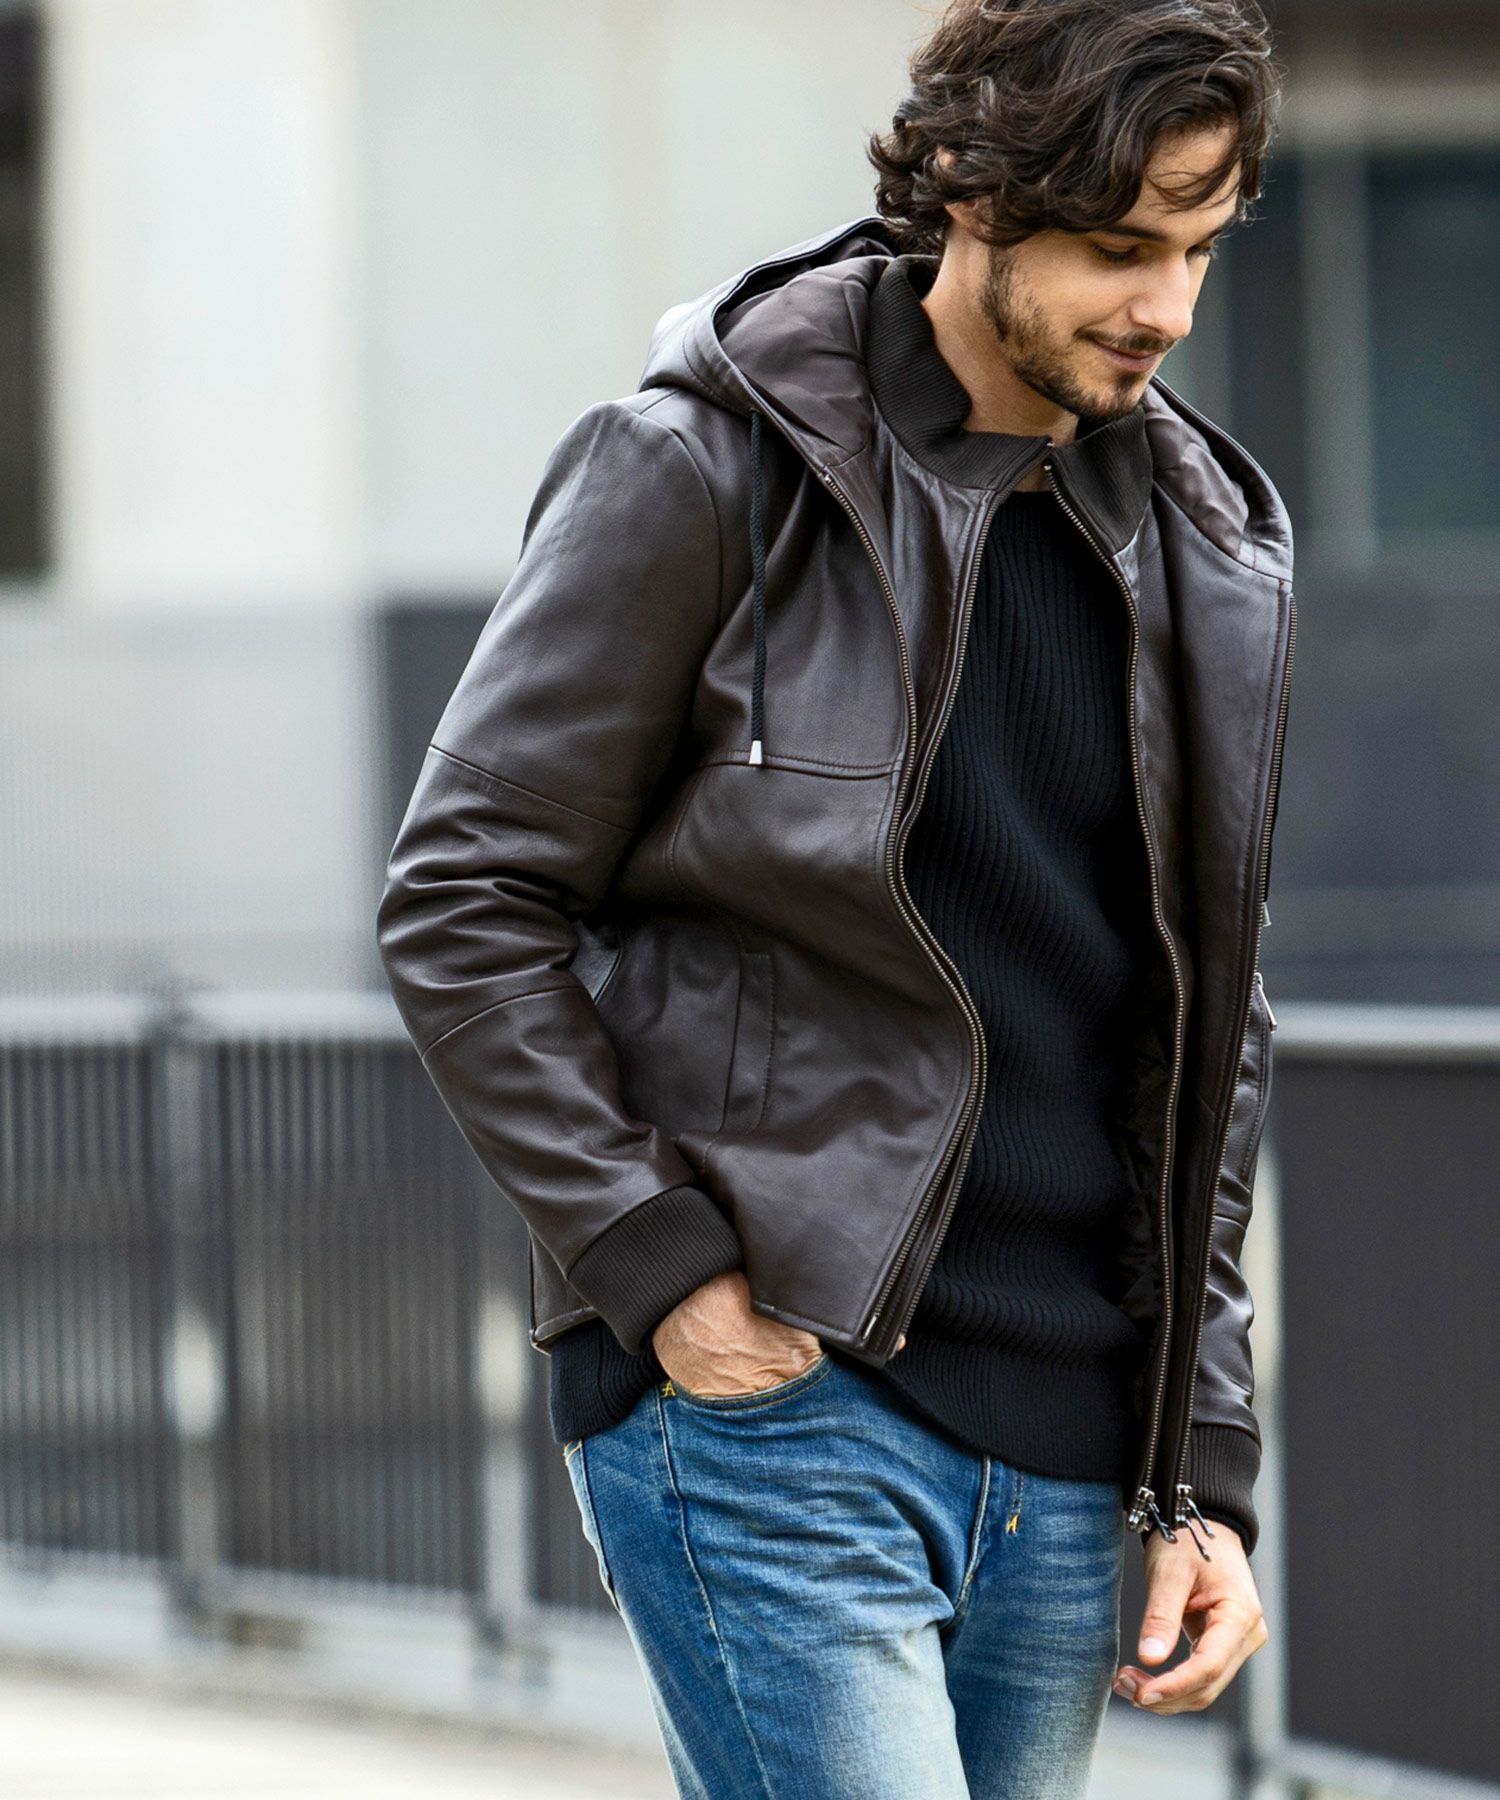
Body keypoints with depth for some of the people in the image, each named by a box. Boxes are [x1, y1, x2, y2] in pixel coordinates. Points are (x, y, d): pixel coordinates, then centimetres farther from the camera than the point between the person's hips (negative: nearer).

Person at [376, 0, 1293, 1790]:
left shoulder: (1211, 550, 11)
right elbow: (462, 907, -5)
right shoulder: (699, 470, -5)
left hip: (1067, 1471, 6)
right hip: (766, 1398, -6)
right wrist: (658, 1262, -13)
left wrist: (1202, 1473, 10)